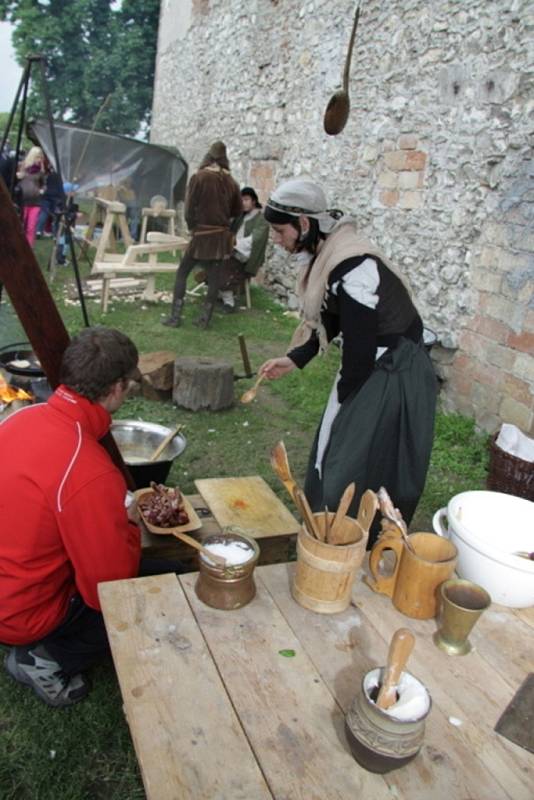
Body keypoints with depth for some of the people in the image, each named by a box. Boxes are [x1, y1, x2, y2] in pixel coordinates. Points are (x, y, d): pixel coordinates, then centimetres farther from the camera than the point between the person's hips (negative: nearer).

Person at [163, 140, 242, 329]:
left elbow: (189, 209, -9)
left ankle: (175, 317, 2)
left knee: (182, 273, 6)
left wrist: (192, 227, 6)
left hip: (202, 234, -3)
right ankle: (205, 319, 10)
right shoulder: (231, 182, 2)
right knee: (214, 277, 8)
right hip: (221, 236, 4)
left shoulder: (199, 177, -8)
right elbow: (237, 210, 12)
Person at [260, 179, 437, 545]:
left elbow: (361, 340, -23)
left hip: (396, 375, -10)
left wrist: (344, 400, -9)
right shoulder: (325, 254, 2)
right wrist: (294, 359, 6)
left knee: (363, 475, 1)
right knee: (333, 456, 20)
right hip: (367, 367, 10)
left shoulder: (354, 266, -28)